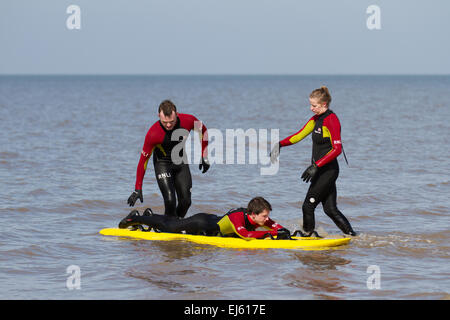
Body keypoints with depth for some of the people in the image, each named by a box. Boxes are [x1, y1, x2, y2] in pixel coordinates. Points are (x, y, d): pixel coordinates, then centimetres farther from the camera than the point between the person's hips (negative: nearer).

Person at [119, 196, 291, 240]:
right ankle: (135, 218, 29)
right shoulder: (238, 218, -38)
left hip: (212, 220, 8)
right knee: (167, 227, 9)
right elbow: (245, 235, -53)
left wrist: (283, 231, -33)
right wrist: (271, 233, -53)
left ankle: (150, 216, 50)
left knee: (178, 223, 29)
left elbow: (275, 225, -10)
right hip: (202, 225, -8)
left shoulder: (258, 219, -15)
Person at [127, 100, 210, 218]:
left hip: (181, 163, 3)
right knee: (170, 201, -18)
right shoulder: (153, 134, -29)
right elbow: (143, 160, -21)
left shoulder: (188, 121, -22)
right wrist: (138, 189, -21)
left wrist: (204, 157, 2)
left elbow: (203, 131, 2)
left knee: (185, 201, -1)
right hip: (163, 163, -3)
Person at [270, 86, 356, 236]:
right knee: (330, 209, 9)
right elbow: (300, 135, 17)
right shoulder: (317, 118, 12)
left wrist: (316, 166, -28)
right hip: (322, 171, 9)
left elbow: (337, 149, -24)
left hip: (328, 170, -9)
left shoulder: (331, 120, -16)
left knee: (308, 206, -6)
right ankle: (352, 236, 12)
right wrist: (280, 144, 1)